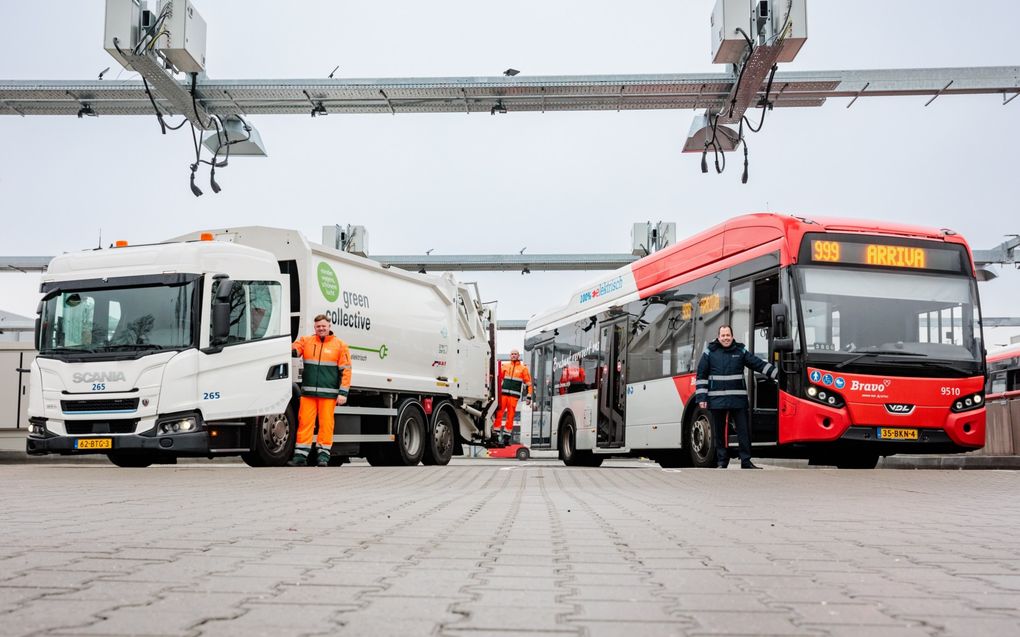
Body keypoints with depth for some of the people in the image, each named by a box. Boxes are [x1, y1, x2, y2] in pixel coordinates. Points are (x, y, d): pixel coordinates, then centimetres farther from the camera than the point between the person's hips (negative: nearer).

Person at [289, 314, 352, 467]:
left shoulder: (340, 345, 6)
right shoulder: (306, 341, 12)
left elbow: (345, 370, 3)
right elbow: (293, 350, -2)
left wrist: (343, 393, -4)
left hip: (328, 393, -2)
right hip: (308, 392, 2)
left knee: (326, 423, 0)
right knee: (305, 422, 0)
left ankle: (323, 455, 9)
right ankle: (300, 455, 4)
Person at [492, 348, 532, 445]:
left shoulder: (523, 368, 8)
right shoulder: (505, 366, 14)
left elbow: (528, 383, 7)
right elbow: (498, 377, 18)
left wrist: (529, 397, 1)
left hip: (514, 396, -1)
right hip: (503, 394, 1)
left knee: (510, 416, 0)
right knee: (498, 414, -5)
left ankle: (506, 437, 5)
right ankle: (495, 434, -1)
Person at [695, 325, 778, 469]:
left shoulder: (741, 351, 9)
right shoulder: (710, 352, 5)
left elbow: (760, 364, 8)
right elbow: (701, 375, 4)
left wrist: (778, 374, 0)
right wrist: (701, 397, -2)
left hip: (738, 399, 1)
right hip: (716, 400, -1)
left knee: (743, 430, 0)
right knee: (719, 432, 6)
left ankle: (746, 461, 6)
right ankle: (721, 462, 15)